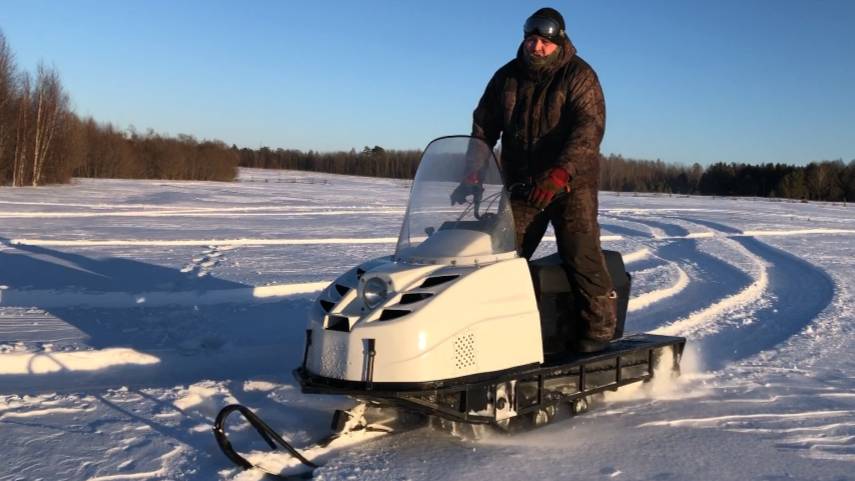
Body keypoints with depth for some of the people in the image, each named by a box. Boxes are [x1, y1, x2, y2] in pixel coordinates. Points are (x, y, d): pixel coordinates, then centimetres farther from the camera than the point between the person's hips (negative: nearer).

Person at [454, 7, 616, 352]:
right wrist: (473, 173, 0)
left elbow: (589, 128, -19)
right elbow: (483, 126, 12)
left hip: (572, 182, -4)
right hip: (521, 183, 5)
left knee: (580, 253, -15)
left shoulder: (579, 75, -6)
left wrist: (560, 173, -34)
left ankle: (599, 325, -5)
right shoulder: (507, 77, 9)